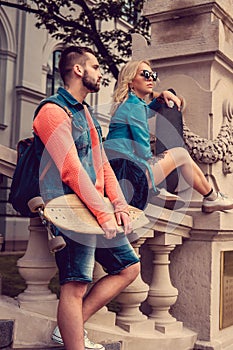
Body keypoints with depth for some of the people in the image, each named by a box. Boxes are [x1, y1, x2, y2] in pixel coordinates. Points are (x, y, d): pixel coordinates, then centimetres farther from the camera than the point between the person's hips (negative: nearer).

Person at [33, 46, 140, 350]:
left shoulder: (85, 113, 21)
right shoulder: (54, 111, -9)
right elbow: (72, 171, -18)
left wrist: (119, 205, 4)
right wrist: (103, 214, -19)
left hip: (99, 211, 10)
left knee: (129, 268, 12)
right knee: (76, 287, -9)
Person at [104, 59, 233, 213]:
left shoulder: (126, 104, 19)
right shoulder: (134, 105, -11)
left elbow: (147, 111, 44)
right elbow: (143, 150, -15)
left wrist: (162, 96, 27)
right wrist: (155, 157, 7)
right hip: (128, 174, -10)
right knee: (181, 154, 4)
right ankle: (212, 198, 20)